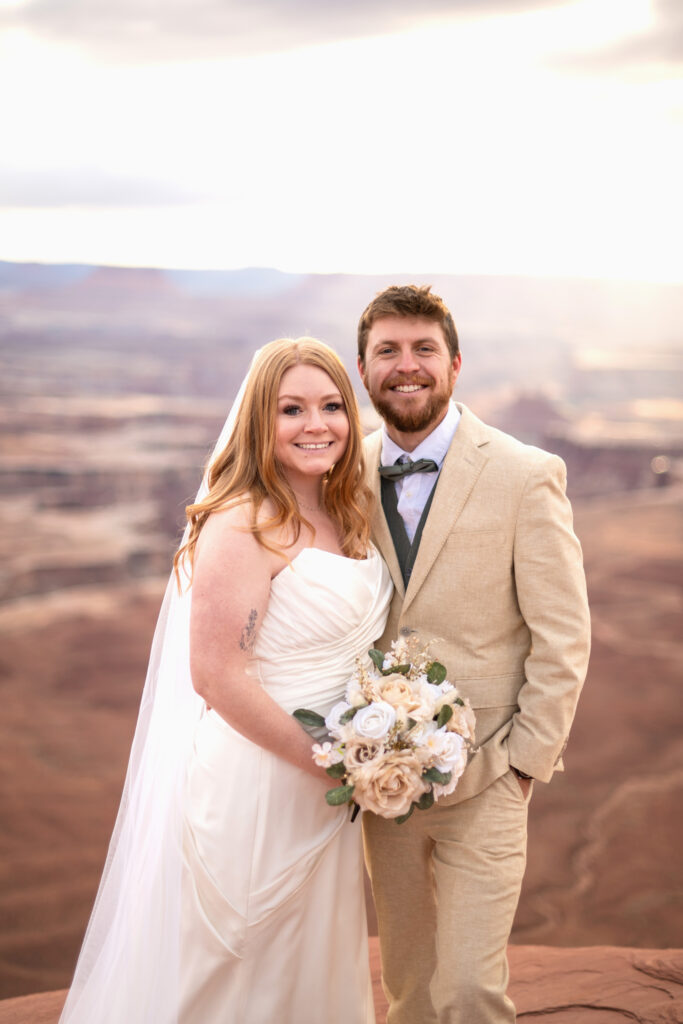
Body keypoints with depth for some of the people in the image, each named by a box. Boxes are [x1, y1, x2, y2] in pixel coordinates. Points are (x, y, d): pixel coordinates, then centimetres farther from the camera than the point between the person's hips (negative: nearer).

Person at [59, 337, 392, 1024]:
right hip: (254, 781, -8)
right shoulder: (242, 525, -21)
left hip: (324, 785, 8)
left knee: (311, 965, 24)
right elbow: (217, 675, -23)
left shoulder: (346, 515, 5)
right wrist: (328, 760, -17)